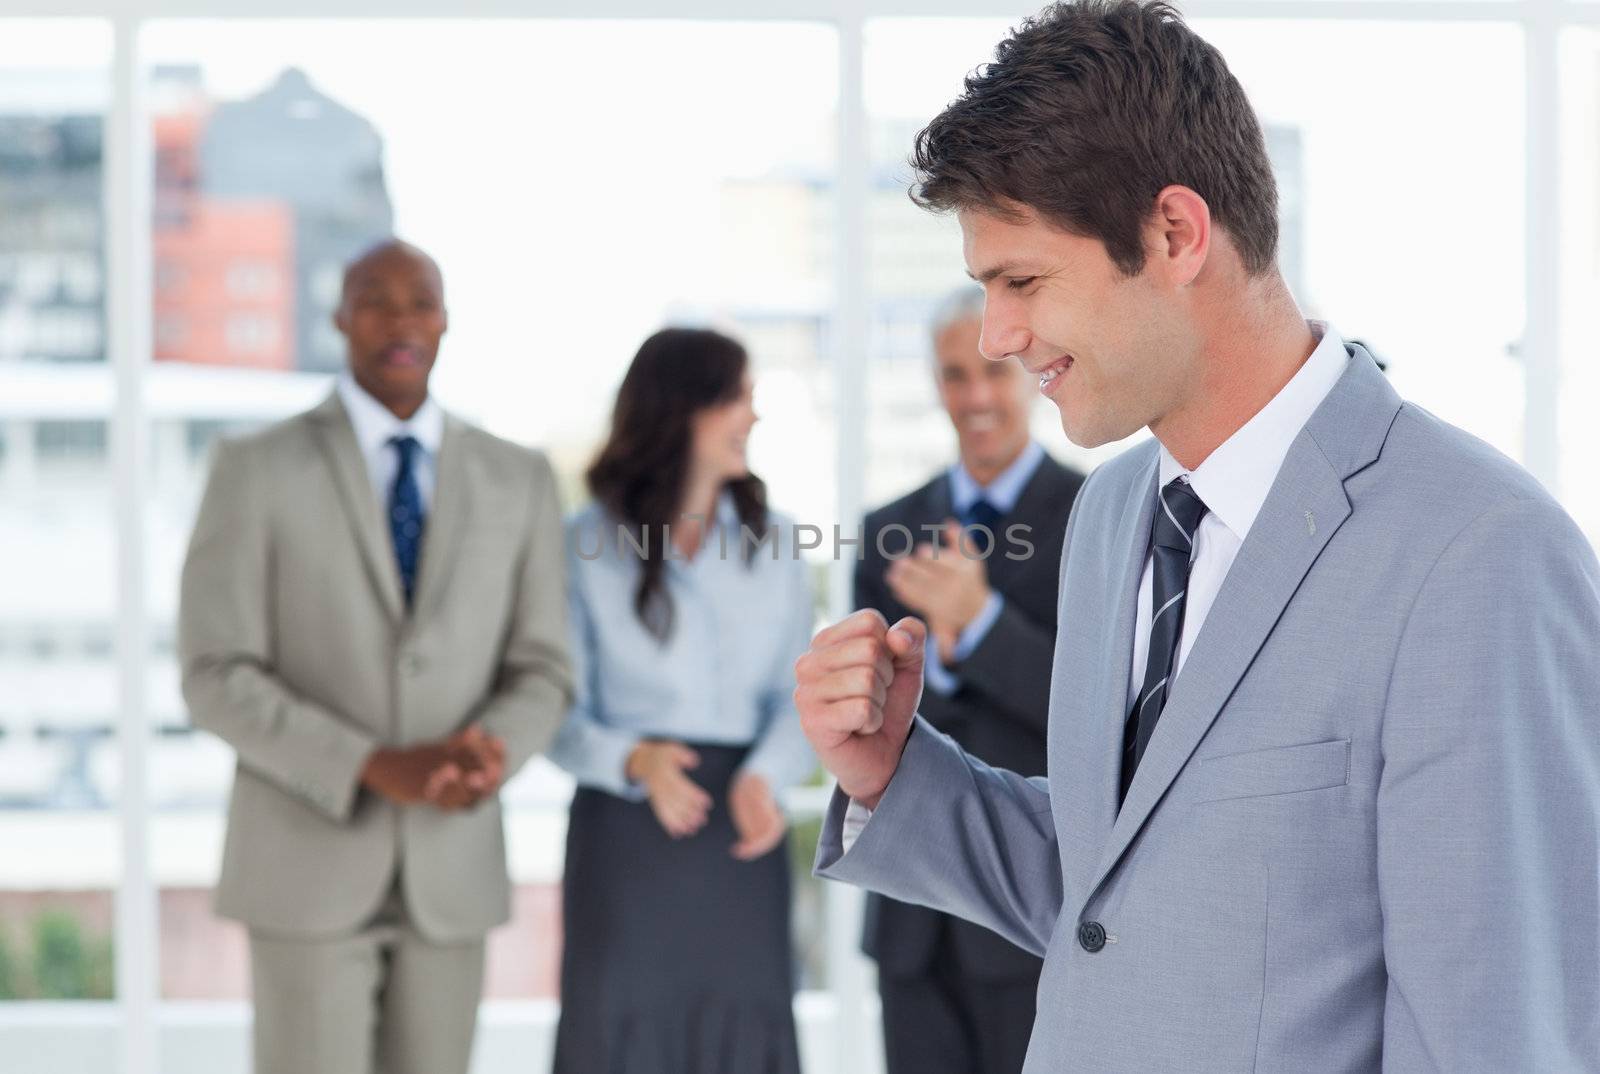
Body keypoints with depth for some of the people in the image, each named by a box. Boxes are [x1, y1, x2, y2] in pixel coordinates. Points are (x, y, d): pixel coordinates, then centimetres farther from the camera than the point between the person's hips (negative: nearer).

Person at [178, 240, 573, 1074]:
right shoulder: (255, 470, -6)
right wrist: (378, 769, -22)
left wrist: (486, 752, -19)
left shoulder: (517, 480, 5)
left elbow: (541, 674, 5)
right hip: (309, 866, -4)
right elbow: (217, 681, -10)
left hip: (452, 871, 4)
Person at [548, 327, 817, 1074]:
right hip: (624, 826, -3)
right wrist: (635, 760, -23)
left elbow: (798, 695, 4)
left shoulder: (771, 542, 7)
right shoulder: (589, 546, -3)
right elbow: (561, 711, -3)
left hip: (739, 841, 3)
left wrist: (765, 776, -17)